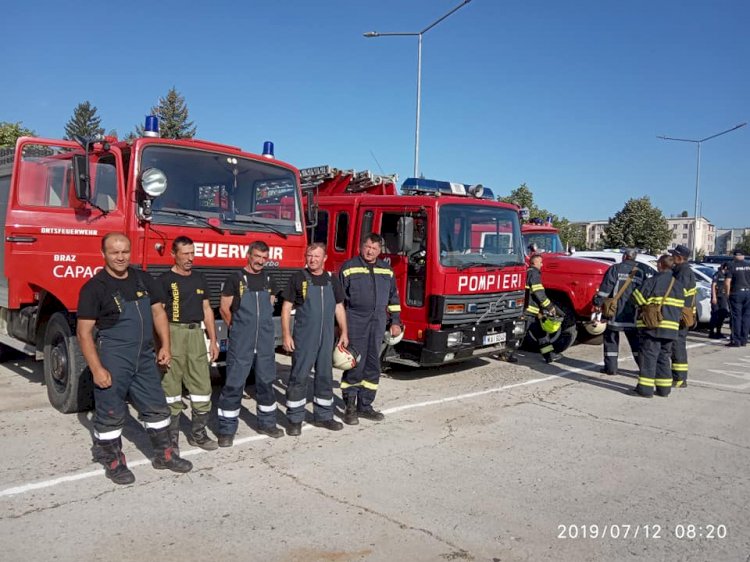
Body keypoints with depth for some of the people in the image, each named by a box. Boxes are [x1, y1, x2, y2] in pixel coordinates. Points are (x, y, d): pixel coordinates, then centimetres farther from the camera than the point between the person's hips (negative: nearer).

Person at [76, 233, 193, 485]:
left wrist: (165, 346, 3)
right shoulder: (94, 287, -10)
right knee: (111, 413, 5)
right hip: (112, 359, -5)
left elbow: (158, 312, 12)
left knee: (156, 406, 13)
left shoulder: (144, 279, 5)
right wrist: (97, 369, -16)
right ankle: (113, 461, 22)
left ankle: (164, 454, 27)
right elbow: (84, 332, -11)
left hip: (145, 357, 5)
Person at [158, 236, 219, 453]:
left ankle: (198, 433, 19)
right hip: (173, 335, -5)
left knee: (202, 386, 6)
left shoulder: (199, 278, 13)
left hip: (196, 334, 5)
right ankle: (171, 437, 11)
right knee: (171, 387, 0)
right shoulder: (165, 280, -3)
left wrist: (213, 340, 12)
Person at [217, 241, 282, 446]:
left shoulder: (268, 280, 10)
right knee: (234, 384, -3)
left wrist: (262, 327, 14)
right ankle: (227, 430, 5)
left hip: (265, 342, 5)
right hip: (240, 343, -5)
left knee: (266, 381, 12)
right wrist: (238, 328, 6)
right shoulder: (235, 279, -4)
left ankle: (267, 423, 26)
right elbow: (224, 308, -1)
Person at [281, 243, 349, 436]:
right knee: (299, 376, 0)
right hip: (303, 338, -4)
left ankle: (323, 416, 23)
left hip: (326, 337, 4)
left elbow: (339, 308, 14)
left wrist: (344, 333, 8)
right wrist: (286, 335, -10)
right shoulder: (298, 278, -3)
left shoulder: (332, 280, 8)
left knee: (325, 376, 11)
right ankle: (295, 419, 9)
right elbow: (286, 307, -3)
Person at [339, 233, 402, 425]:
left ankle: (365, 406, 19)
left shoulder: (386, 270, 13)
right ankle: (349, 406, 7)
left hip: (378, 324, 5)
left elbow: (393, 298, 19)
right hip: (355, 323, -5)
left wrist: (395, 322, 14)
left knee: (373, 366, 8)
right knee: (355, 365, -4)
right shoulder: (349, 267, 0)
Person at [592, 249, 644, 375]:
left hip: (615, 312, -4)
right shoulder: (640, 273, 10)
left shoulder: (615, 269, -4)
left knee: (611, 338, 5)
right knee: (636, 341, 11)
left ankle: (611, 367, 6)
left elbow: (606, 287, -11)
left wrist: (598, 302, -9)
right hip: (633, 314, 4)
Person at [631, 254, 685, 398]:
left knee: (649, 356, -2)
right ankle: (664, 388, 18)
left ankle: (645, 388, -3)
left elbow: (637, 296, -11)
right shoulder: (679, 284, 12)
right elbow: (682, 306, 14)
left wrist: (643, 307, 6)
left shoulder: (653, 281, -10)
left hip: (652, 326, -6)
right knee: (664, 357, 15)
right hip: (671, 327, 6)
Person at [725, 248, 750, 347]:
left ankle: (736, 341, -2)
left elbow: (727, 282, -12)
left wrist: (727, 293, 0)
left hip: (736, 293, -4)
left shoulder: (732, 266, -6)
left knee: (737, 317, -2)